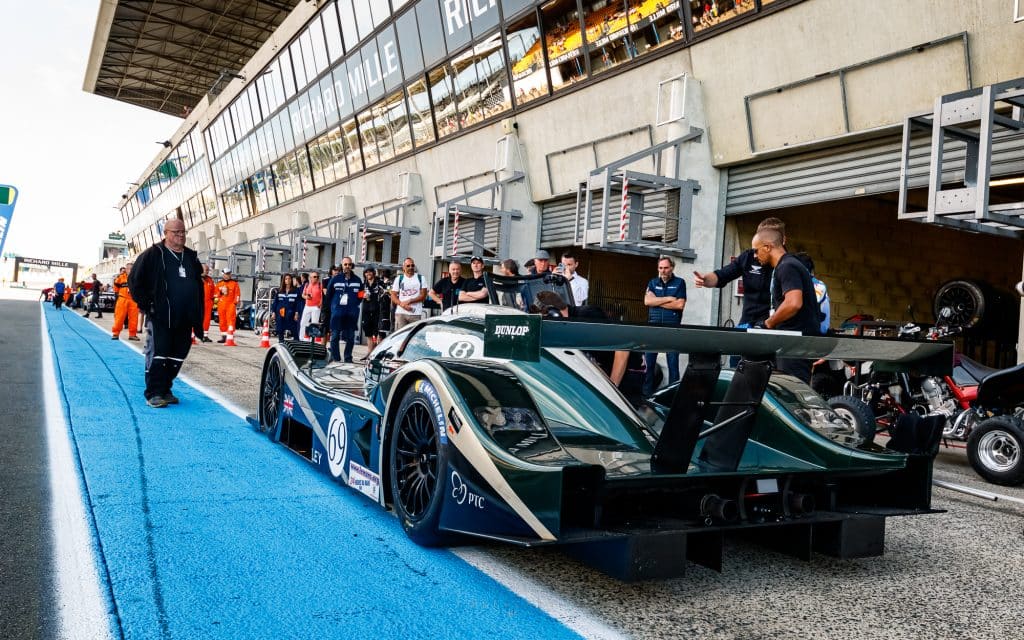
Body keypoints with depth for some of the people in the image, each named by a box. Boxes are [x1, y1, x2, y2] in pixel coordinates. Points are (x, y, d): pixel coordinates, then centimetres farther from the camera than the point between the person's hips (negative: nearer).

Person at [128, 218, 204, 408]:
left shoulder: (191, 257, 14)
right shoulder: (153, 254, -3)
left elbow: (198, 285, 21)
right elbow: (135, 280, -2)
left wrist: (197, 314, 14)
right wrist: (146, 304, -7)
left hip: (184, 319, 6)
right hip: (160, 317, -6)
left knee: (177, 357, 9)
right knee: (157, 355, -5)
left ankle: (165, 390, 22)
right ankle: (153, 394, 1)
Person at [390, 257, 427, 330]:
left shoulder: (420, 278, 8)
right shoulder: (399, 279, 11)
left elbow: (423, 295, 1)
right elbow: (393, 296, 7)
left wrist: (409, 301, -11)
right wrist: (402, 304, -11)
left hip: (416, 314, -1)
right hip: (401, 312, 1)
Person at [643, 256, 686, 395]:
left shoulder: (679, 283, 4)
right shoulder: (653, 283, 13)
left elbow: (680, 305, -8)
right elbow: (647, 301, -3)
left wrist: (657, 302, -6)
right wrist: (668, 299, -8)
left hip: (672, 328, -3)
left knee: (673, 363, 1)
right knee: (649, 362, 4)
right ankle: (647, 392, 12)